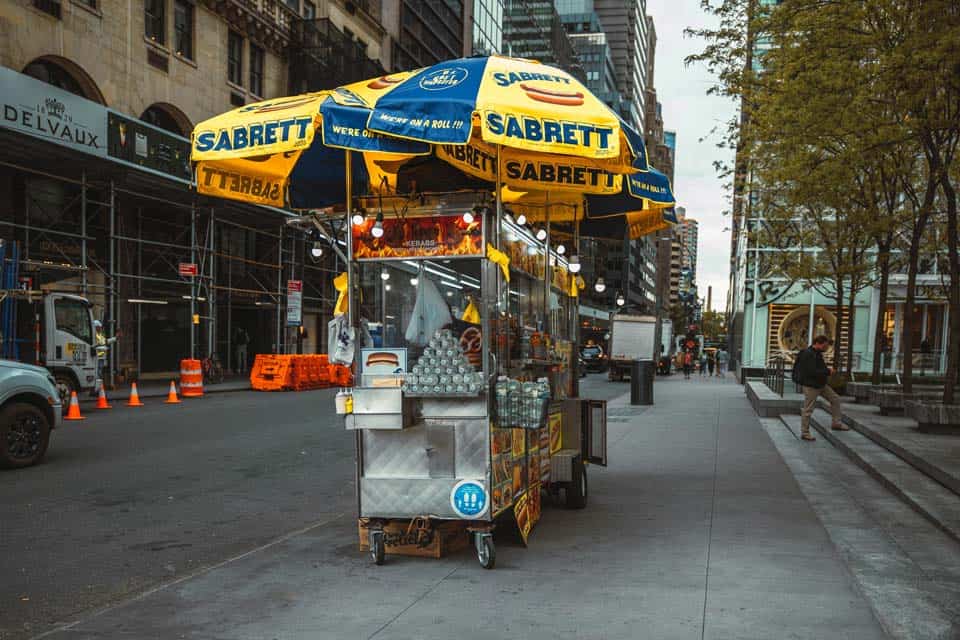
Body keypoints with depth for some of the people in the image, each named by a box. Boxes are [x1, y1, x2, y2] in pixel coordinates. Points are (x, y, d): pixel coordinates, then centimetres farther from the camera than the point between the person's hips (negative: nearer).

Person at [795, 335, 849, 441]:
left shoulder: (817, 353, 10)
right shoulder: (808, 354, -22)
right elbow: (811, 372, -29)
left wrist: (827, 370, 3)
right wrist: (827, 371, -19)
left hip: (821, 384, 10)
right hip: (810, 385, -10)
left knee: (835, 399, 12)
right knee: (808, 409, -2)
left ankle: (836, 424, 21)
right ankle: (805, 433, 8)